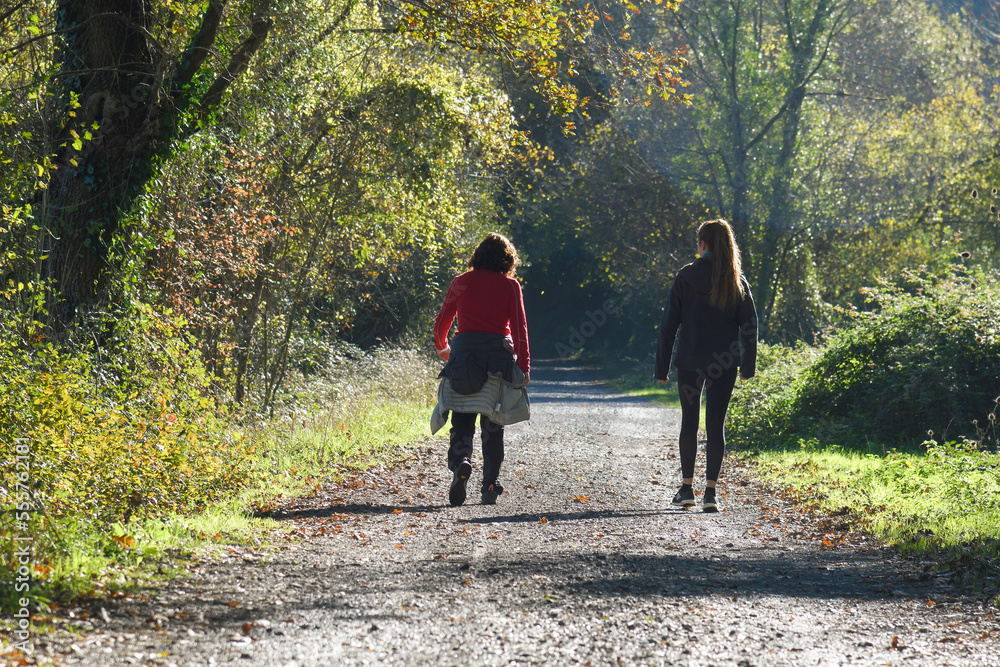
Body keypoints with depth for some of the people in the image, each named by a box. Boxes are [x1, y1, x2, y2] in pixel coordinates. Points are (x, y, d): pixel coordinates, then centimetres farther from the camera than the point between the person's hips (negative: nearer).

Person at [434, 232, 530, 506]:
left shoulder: (461, 283, 8)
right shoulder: (510, 286, 5)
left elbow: (441, 323, 15)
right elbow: (519, 328, -1)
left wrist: (442, 348, 34)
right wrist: (524, 367, 2)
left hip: (464, 351, 0)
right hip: (499, 355, 0)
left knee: (462, 420, 5)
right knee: (493, 423, 11)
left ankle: (460, 461, -23)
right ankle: (490, 484, 10)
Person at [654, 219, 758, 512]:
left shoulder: (686, 277, -5)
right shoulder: (737, 280, 0)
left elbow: (669, 323, -4)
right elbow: (749, 324, 1)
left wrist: (662, 367, 0)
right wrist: (748, 365, 9)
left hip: (690, 361, -1)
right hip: (724, 363, 1)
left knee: (689, 422, 15)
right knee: (716, 425, 4)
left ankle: (686, 488, 17)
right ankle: (710, 491, -2)